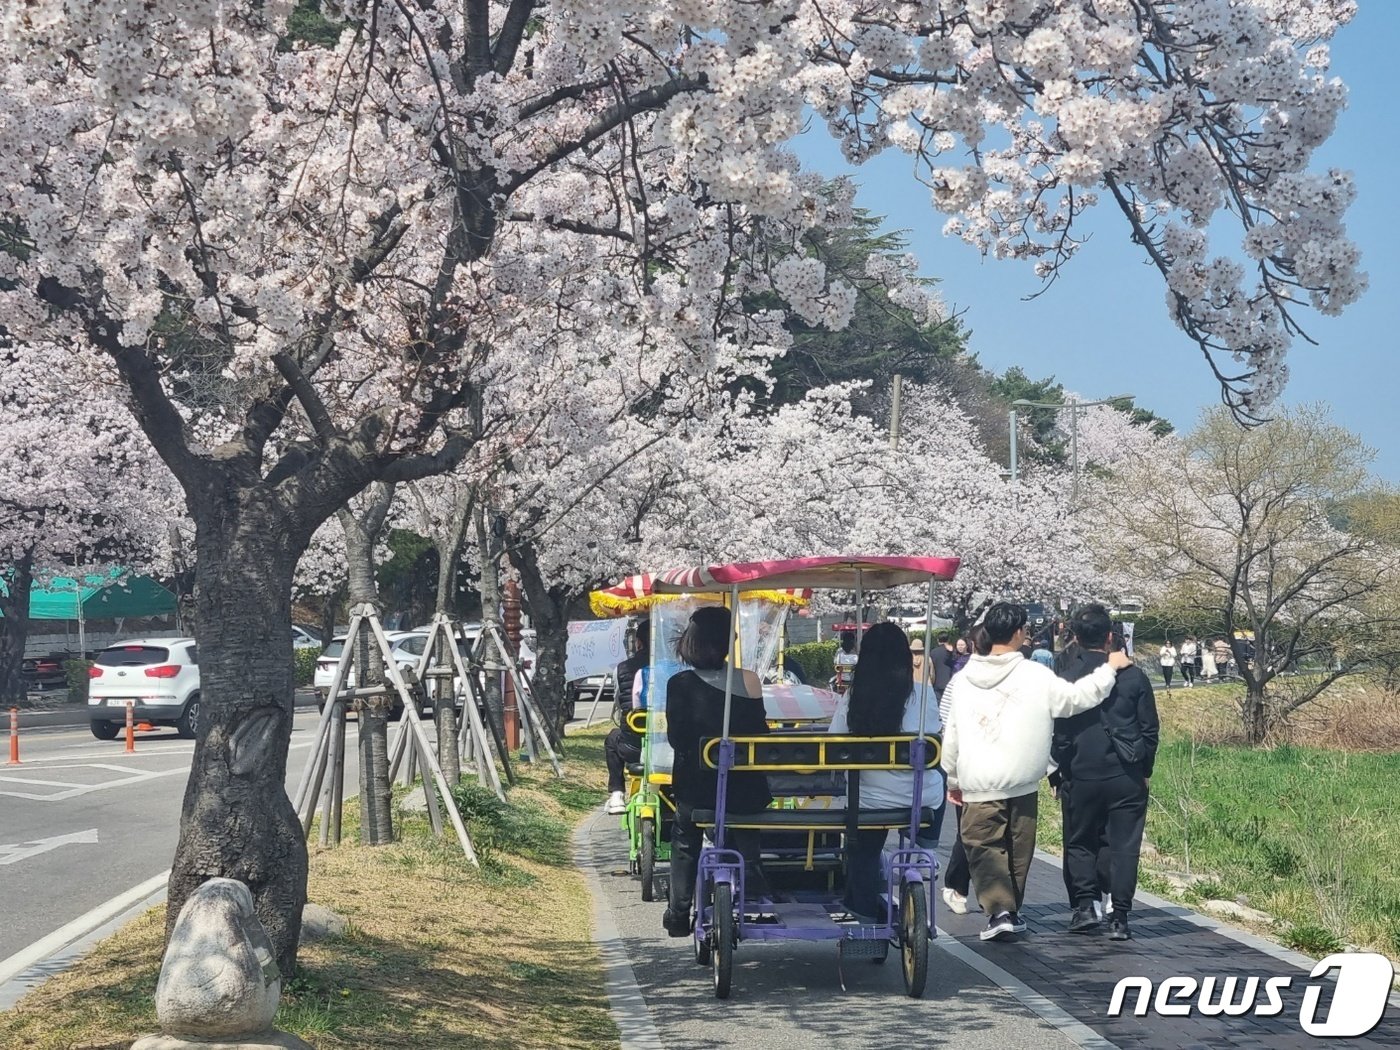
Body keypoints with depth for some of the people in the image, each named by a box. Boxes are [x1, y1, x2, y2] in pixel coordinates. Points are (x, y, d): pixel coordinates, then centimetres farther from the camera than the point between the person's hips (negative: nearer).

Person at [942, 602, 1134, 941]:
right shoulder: (1035, 676, -7)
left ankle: (998, 909, -13)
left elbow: (951, 735, 9)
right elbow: (1077, 697, -4)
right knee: (1018, 850, 14)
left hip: (978, 785, 1)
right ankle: (1011, 910, 23)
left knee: (983, 847, 3)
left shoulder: (963, 679, 3)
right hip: (1021, 783, -1)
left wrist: (953, 779, 19)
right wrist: (1110, 669, 9)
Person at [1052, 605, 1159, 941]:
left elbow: (1058, 733, -1)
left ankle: (1085, 904, 3)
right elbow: (1150, 729, 3)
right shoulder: (1133, 677, -2)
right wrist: (1144, 770, 15)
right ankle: (1119, 917, 2)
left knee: (1080, 842, 14)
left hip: (1080, 776, 0)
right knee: (1123, 845, 5)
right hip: (1127, 777, 1)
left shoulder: (1066, 679, -6)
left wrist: (1059, 774, 10)